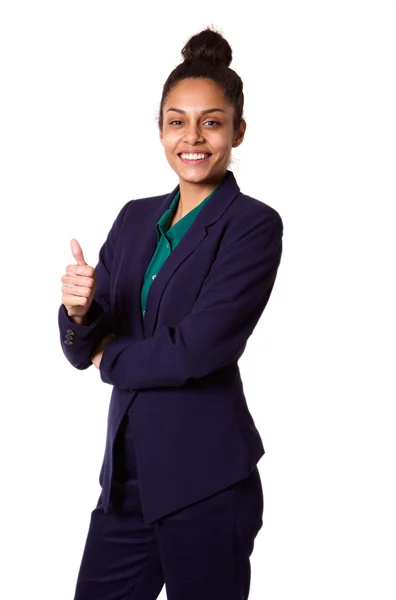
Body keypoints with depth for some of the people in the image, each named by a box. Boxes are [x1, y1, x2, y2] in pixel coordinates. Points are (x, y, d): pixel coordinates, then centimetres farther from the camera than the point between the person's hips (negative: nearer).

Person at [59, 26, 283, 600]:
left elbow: (196, 349, -19)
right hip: (127, 471, 6)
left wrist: (112, 358, -2)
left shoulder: (254, 226, -9)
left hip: (206, 481, -6)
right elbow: (84, 350, 7)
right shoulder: (135, 218, 10)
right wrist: (78, 311, -15)